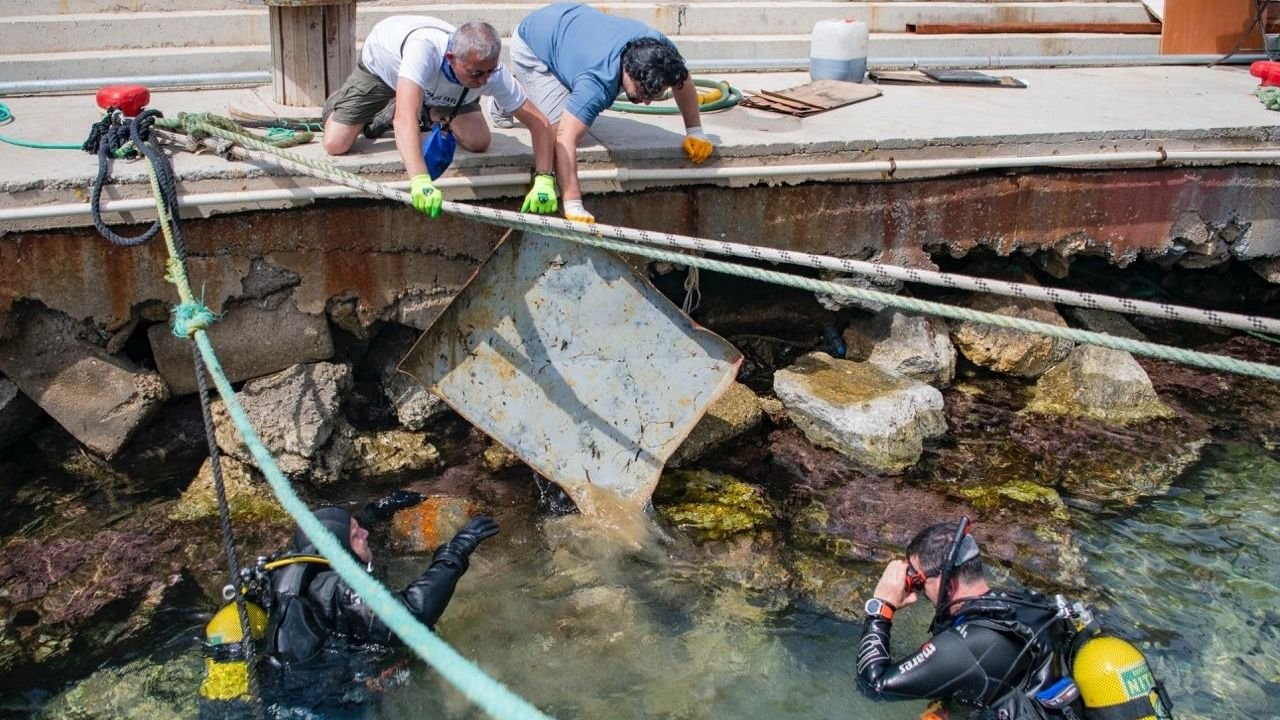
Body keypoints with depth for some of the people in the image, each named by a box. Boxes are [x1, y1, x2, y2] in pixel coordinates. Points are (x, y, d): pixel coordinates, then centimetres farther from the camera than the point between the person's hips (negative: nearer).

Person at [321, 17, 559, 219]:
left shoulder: (492, 72, -36)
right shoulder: (423, 48, -49)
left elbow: (540, 123, -30)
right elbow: (405, 117, -60)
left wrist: (544, 179, -44)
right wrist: (420, 181, -72)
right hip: (381, 63, -3)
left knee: (478, 142, -13)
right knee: (336, 145, -11)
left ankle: (434, 113, 19)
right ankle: (337, 103, 25)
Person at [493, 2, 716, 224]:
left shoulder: (659, 48, -28)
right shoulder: (599, 82, -47)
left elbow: (682, 81, -5)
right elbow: (565, 139, -54)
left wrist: (695, 132, -8)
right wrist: (574, 207, -59)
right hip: (530, 45, -7)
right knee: (559, 127, -17)